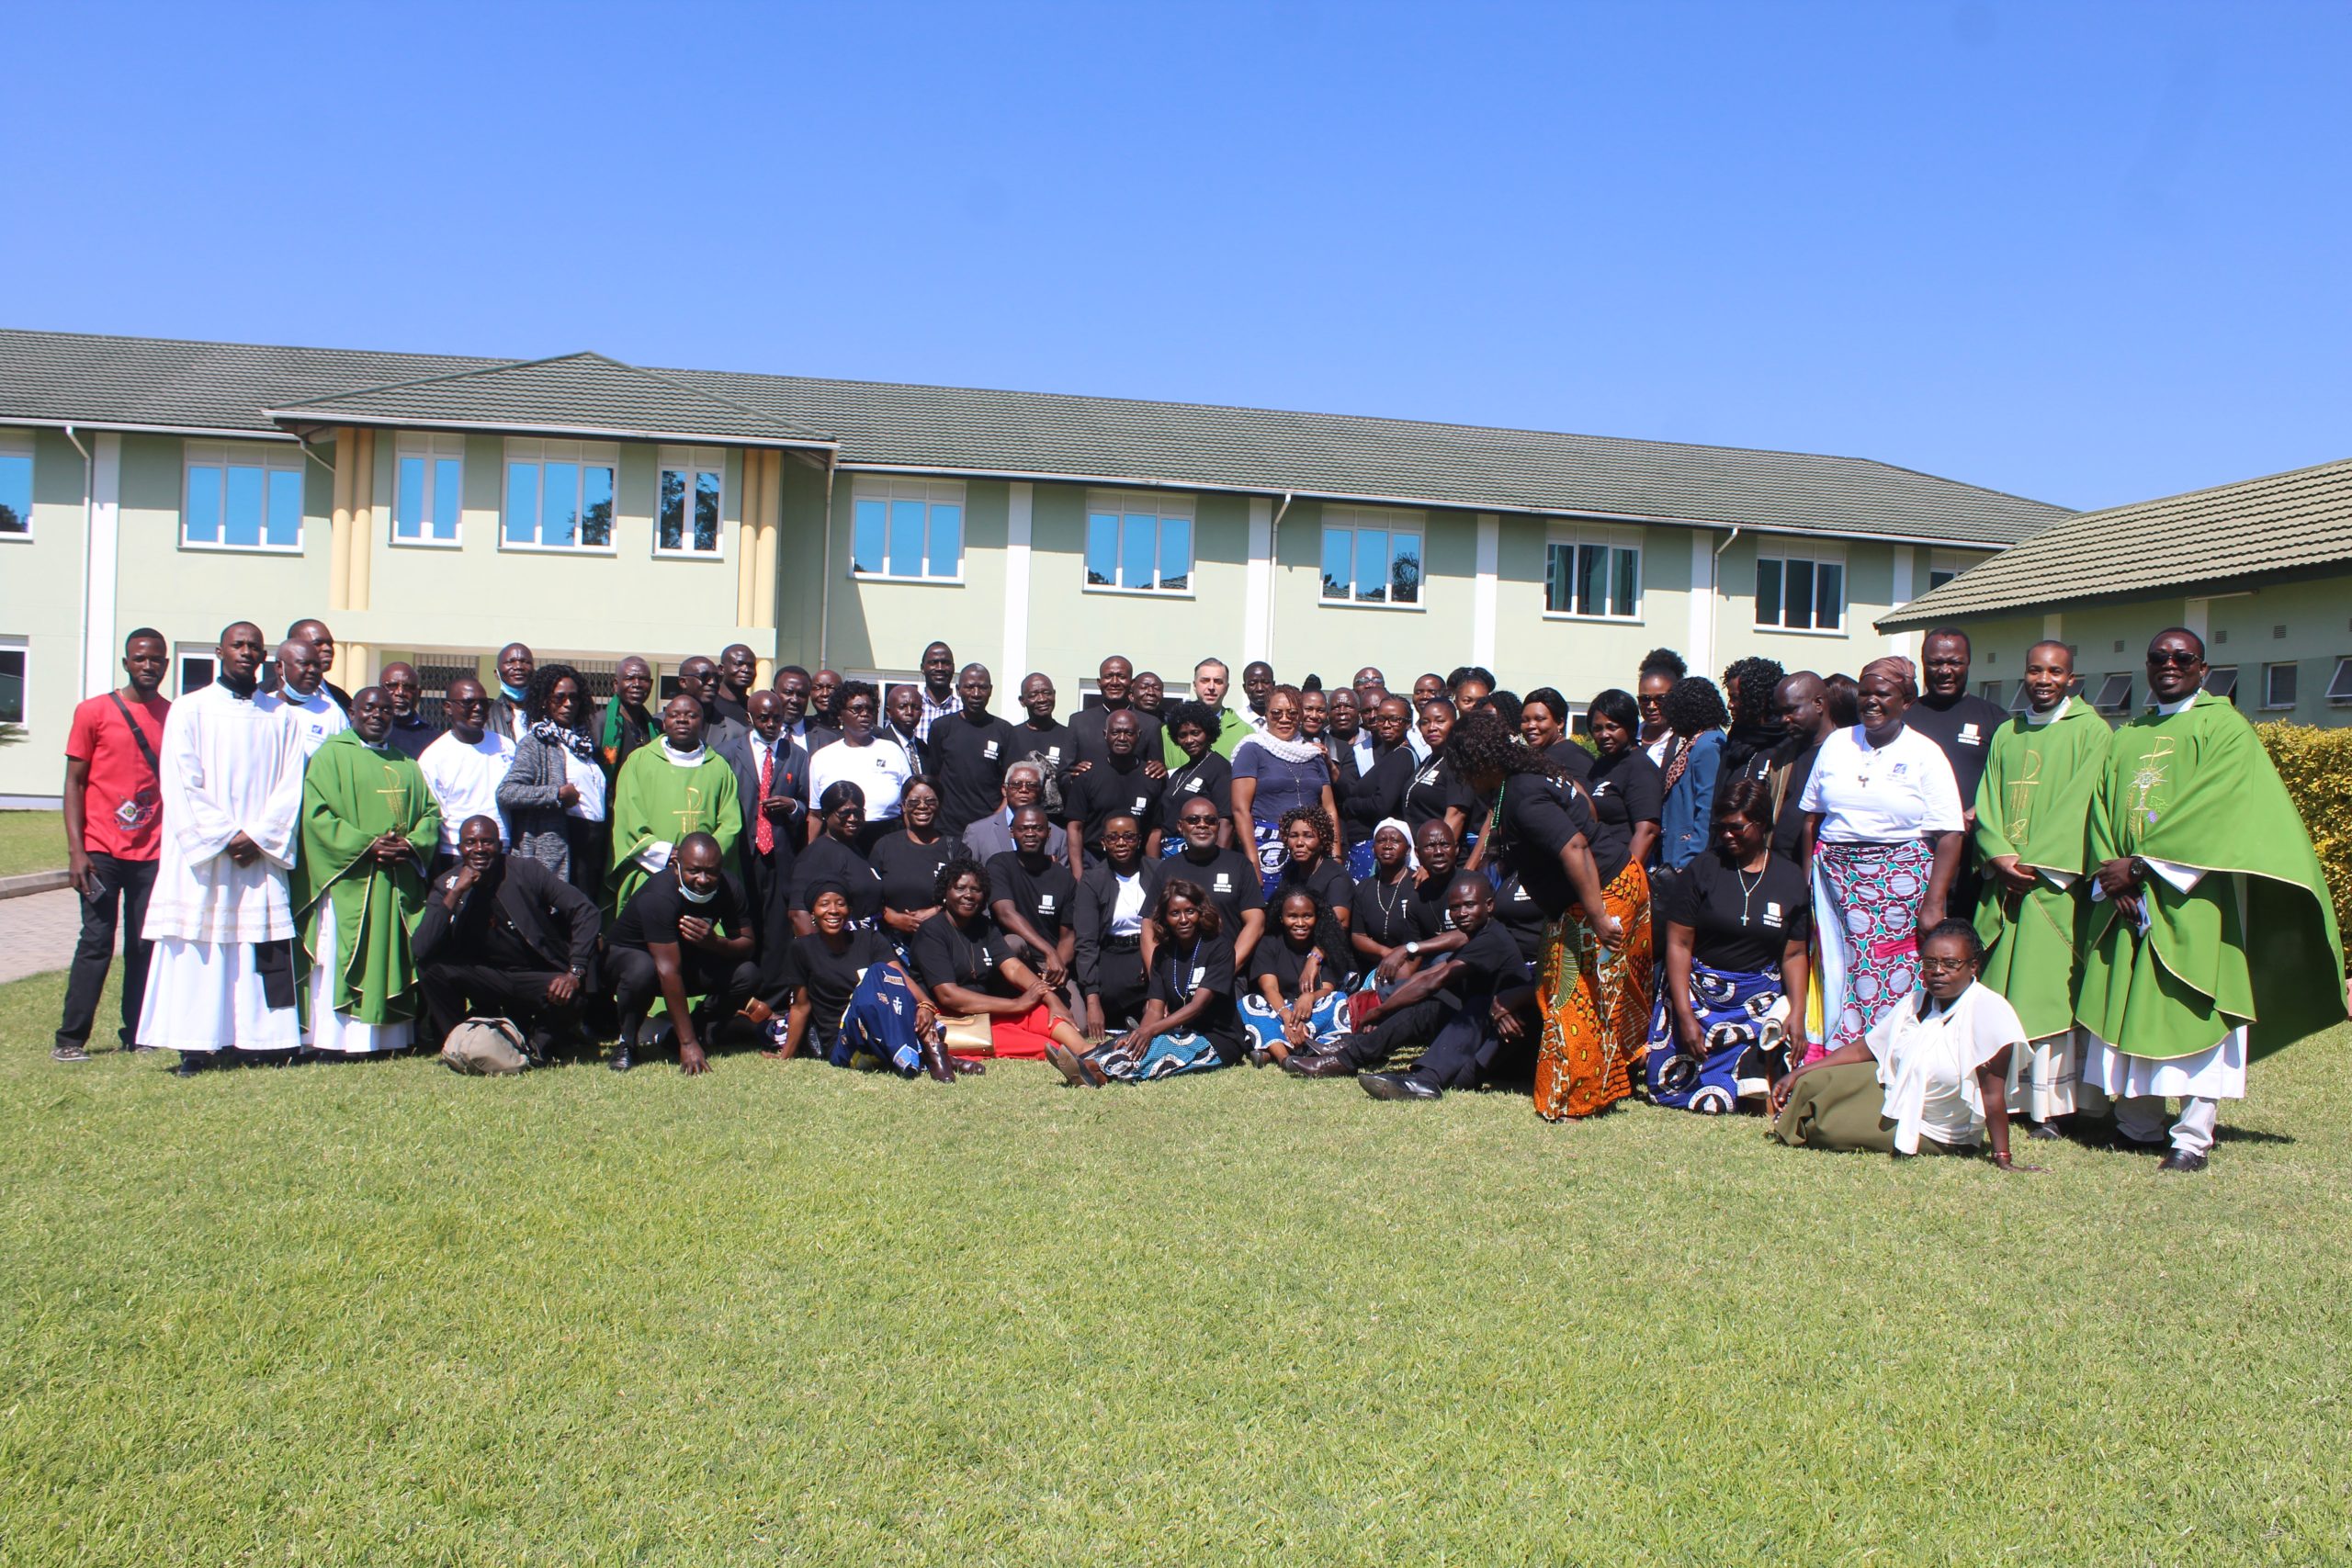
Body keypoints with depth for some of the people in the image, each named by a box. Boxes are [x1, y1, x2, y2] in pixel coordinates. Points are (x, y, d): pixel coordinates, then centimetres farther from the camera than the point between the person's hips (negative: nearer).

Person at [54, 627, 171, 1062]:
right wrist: (76, 850, -7)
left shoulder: (175, 717, 8)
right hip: (102, 851, -2)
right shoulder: (94, 712, 2)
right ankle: (70, 1038, 5)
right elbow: (74, 782, 1)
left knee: (144, 945, 3)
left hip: (153, 852, 2)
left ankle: (136, 1035, 11)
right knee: (96, 942, -2)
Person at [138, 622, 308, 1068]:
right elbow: (181, 785, -3)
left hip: (262, 858, 2)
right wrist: (225, 838, -11)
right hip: (201, 858, -2)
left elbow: (291, 787, 5)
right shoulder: (189, 710, 5)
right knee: (197, 955, -3)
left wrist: (258, 837, -9)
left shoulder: (280, 719, 12)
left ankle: (253, 1037, 4)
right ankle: (194, 1046, 1)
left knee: (260, 952, -1)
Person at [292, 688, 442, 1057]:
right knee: (342, 960, -6)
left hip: (398, 883, 5)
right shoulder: (332, 755, 3)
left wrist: (412, 844, -8)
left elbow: (430, 811, 13)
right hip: (348, 880, -5)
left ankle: (387, 1037, 7)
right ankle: (335, 1039, -4)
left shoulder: (407, 765, 20)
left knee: (393, 960, 3)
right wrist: (366, 845, -16)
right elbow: (316, 813, -8)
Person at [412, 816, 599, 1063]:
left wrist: (575, 972, -22)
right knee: (431, 968, -22)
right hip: (488, 980, 2)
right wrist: (455, 893, -24)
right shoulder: (446, 885, -4)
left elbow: (584, 910, -12)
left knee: (571, 996, -31)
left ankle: (536, 1043, 1)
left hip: (537, 977, -2)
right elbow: (420, 951, -17)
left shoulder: (526, 871, -9)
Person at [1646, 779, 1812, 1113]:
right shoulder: (1702, 870, -2)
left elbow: (1794, 954, 6)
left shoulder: (1790, 878, 5)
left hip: (1761, 997, 1)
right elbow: (1678, 944, -6)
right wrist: (1685, 1015, -14)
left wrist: (1797, 1012, -9)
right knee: (1670, 1086, -12)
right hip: (1697, 992, 0)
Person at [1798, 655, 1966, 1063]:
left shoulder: (1925, 754, 0)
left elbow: (1949, 835, -6)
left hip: (1900, 886, -3)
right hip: (1835, 883, 3)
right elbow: (1811, 819, 14)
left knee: (1894, 985, -5)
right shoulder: (1836, 744, 11)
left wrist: (1934, 903, -14)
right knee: (1835, 976, 0)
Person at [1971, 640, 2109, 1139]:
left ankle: (2047, 1106, -3)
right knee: (1998, 995, 3)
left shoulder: (2089, 731, 1)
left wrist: (2033, 862, -13)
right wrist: (2000, 855, -7)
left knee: (2048, 994, -6)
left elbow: (2079, 806, -7)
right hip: (2004, 883, 5)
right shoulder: (2005, 734, 16)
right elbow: (1987, 804, 10)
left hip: (2055, 884, -4)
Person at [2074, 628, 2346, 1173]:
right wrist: (2112, 874, -8)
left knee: (2193, 1011, -6)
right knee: (2127, 1006, 4)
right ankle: (2136, 1125, 12)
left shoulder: (2224, 726, 1)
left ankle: (2193, 1138, -4)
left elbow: (2212, 809, -12)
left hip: (2191, 897, -5)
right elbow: (2103, 807, 9)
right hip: (2126, 898, 5)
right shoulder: (2126, 738, 18)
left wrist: (2141, 863, -15)